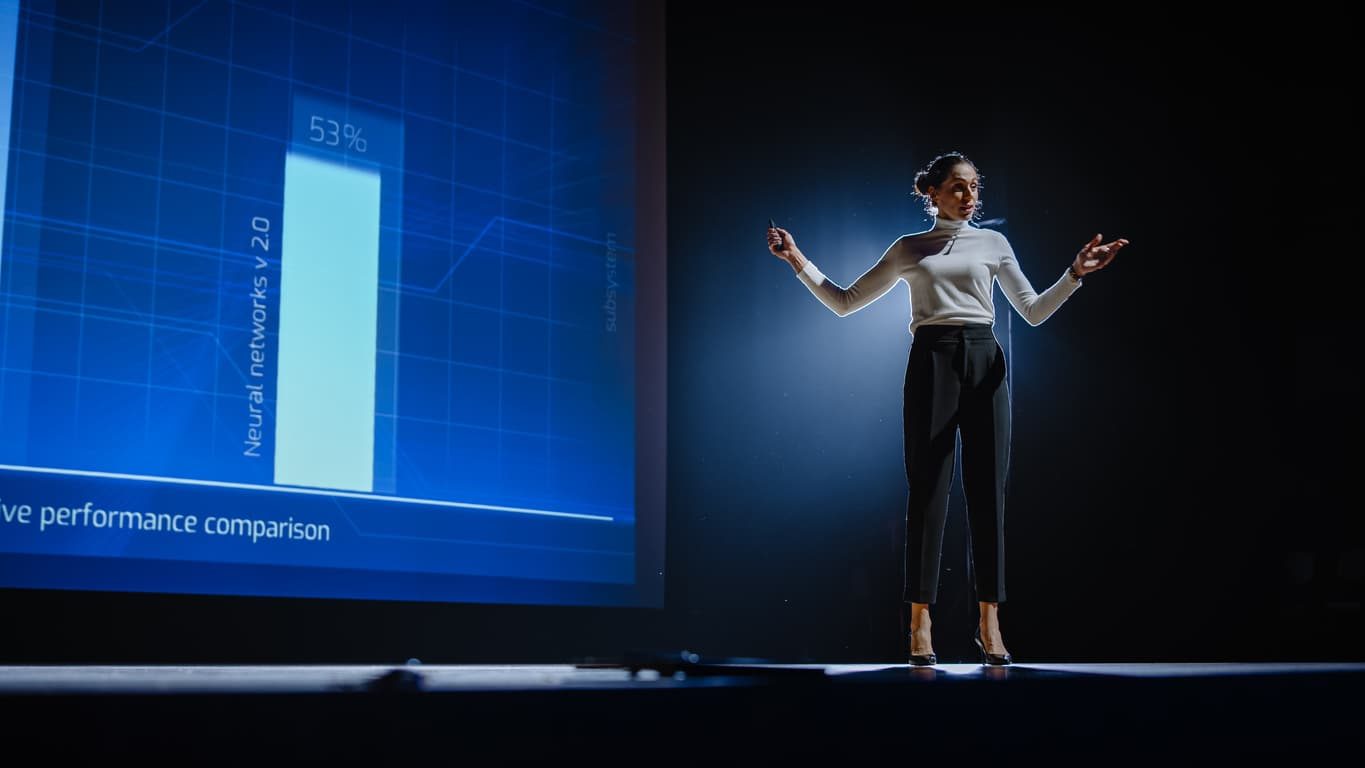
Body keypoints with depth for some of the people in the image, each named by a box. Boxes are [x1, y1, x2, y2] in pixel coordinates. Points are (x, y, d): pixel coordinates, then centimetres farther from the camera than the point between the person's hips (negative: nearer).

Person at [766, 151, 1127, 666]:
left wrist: (1075, 274, -1)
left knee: (987, 490, -2)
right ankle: (920, 622, 0)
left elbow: (1034, 312, 12)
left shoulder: (992, 243, 14)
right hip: (931, 360, -1)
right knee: (927, 490, -4)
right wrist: (798, 262, 5)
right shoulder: (908, 249, 12)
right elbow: (844, 303, 14)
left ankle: (989, 622, 3)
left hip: (984, 360, 1)